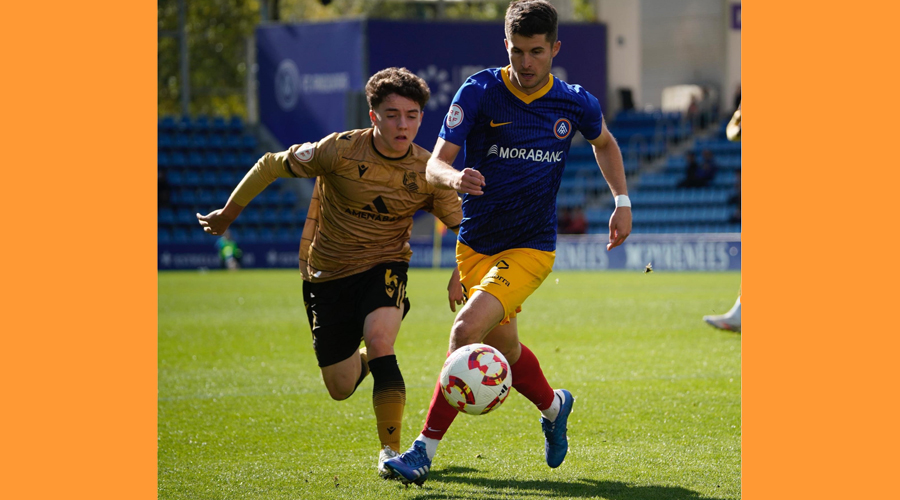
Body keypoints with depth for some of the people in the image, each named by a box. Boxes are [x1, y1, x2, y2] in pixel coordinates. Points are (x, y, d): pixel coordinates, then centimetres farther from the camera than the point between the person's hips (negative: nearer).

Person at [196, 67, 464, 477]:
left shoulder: (428, 173, -13)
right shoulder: (341, 151, -20)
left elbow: (464, 227, 1)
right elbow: (271, 166, -7)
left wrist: (461, 274, -17)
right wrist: (229, 213, 3)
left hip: (384, 266, 0)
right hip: (327, 273, 0)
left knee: (379, 341, -31)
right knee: (341, 389, 6)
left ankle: (390, 450, -21)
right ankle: (365, 360, 45)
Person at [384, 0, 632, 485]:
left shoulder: (575, 104, -4)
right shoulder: (479, 92, -10)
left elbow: (604, 143, 20)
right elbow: (435, 164, -14)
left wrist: (622, 201, 11)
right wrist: (455, 178, -37)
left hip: (530, 248, -2)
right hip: (475, 244, 2)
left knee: (468, 329, -22)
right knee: (504, 348, 16)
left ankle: (426, 448, -15)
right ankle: (553, 405, 49)